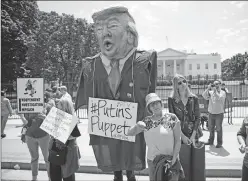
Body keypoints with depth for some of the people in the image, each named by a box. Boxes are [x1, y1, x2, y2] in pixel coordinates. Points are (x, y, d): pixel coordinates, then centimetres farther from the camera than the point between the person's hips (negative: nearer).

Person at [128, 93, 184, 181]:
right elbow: (130, 133, 1)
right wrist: (137, 125, -18)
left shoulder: (172, 118, -7)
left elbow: (178, 141, -7)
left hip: (170, 160, -3)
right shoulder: (147, 121, 3)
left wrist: (174, 159, -13)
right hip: (152, 161, 4)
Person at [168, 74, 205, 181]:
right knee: (183, 165, 3)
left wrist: (193, 136, -9)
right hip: (180, 136, -2)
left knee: (197, 165, 7)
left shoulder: (194, 99, 4)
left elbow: (197, 118, 1)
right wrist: (183, 136, -10)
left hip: (195, 135, 2)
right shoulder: (172, 100, -3)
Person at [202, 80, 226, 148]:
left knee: (219, 129, 1)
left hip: (219, 113, -4)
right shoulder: (211, 92, 7)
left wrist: (215, 90, -17)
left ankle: (219, 143, 12)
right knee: (211, 128, 13)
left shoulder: (223, 92, -2)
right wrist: (208, 88, -12)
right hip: (211, 113, 4)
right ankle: (210, 141, 27)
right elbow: (204, 96, -6)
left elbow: (219, 98, -19)